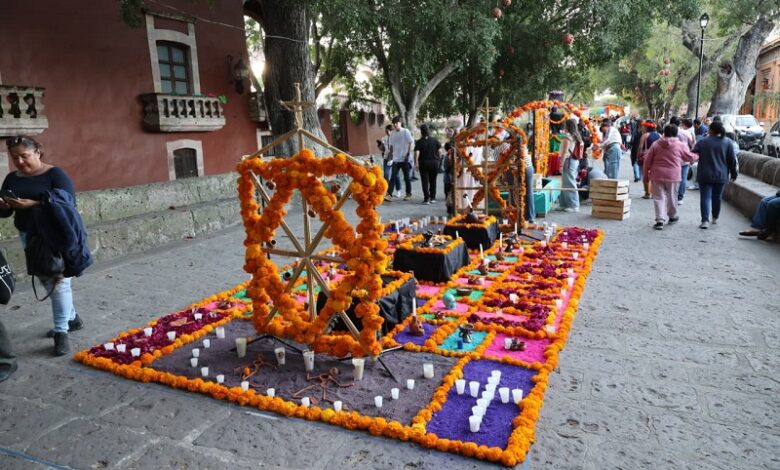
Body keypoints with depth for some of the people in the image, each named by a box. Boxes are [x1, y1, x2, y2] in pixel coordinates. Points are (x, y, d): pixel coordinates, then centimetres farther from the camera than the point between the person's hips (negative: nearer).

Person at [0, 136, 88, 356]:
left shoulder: (54, 173, -10)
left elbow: (68, 202, -20)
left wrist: (34, 204, -28)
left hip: (55, 236, -7)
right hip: (29, 236, 7)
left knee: (58, 281, -7)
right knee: (47, 281, 15)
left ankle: (61, 332, -3)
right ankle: (72, 318, 32)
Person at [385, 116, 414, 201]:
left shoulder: (406, 132, -5)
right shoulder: (392, 134, 9)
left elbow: (411, 143, -9)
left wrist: (408, 154, -16)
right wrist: (391, 154, 9)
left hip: (405, 159, -4)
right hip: (396, 159, 4)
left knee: (407, 177, 6)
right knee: (393, 177, -5)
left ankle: (408, 194, 20)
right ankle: (389, 194, -11)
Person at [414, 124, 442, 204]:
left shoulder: (419, 142, -7)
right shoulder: (434, 140, 1)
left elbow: (416, 153, -16)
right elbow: (440, 150, 0)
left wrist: (416, 162, -8)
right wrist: (437, 158, 12)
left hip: (424, 163, -3)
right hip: (434, 162, 3)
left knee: (425, 181, 0)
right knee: (433, 180, 14)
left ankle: (426, 198, -6)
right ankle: (432, 197, 18)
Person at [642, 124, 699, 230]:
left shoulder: (656, 144, 1)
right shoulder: (681, 145, 0)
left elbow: (647, 160, 1)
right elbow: (690, 157, 12)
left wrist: (646, 172, 12)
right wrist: (697, 156, 34)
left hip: (657, 175, 0)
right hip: (673, 175, 0)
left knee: (658, 197, 1)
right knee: (672, 196, 18)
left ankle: (660, 220, -11)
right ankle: (672, 216, 36)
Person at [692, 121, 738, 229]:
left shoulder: (703, 142, -6)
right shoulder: (727, 142, 1)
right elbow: (732, 160, 3)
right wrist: (733, 174, 11)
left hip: (705, 175, -3)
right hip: (721, 176, 3)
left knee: (705, 197, -5)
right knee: (717, 197, 16)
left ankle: (705, 220, -18)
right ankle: (715, 218, 29)